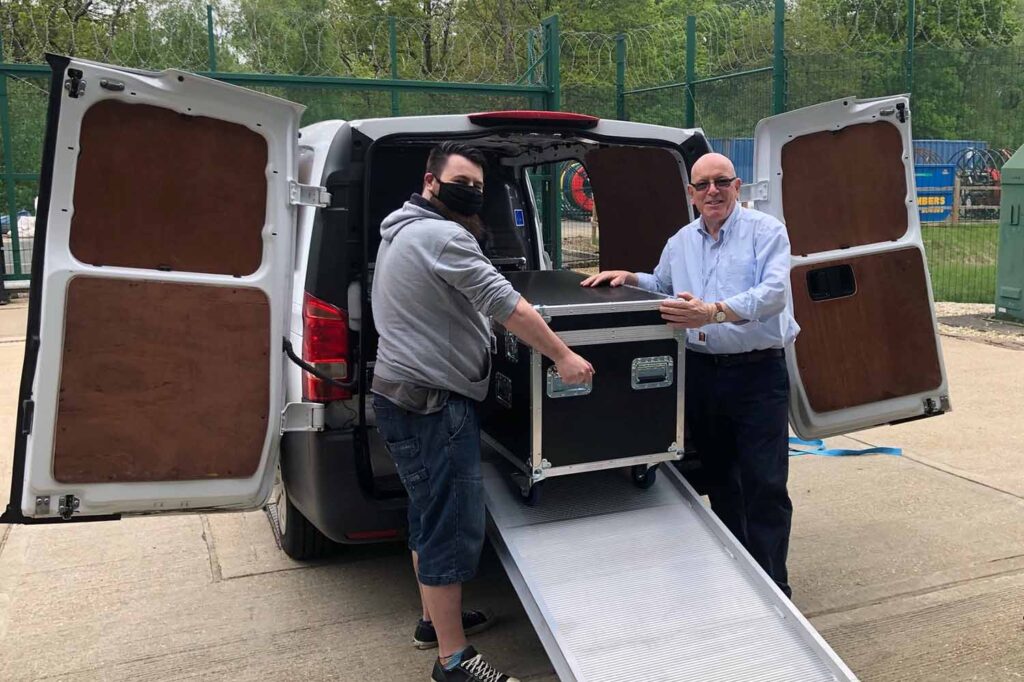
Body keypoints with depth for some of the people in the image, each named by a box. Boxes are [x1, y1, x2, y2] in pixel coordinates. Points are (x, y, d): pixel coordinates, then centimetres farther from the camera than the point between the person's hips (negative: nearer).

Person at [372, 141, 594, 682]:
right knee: (452, 529, -4)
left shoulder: (402, 232, 17)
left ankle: (435, 618, 36)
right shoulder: (442, 236, -17)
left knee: (429, 517, 21)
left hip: (408, 398, 11)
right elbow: (504, 303, -23)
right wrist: (563, 357, -19)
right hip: (433, 405, -11)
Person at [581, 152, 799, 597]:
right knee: (720, 478, 15)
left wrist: (714, 312, -30)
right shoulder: (680, 243, 14)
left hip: (758, 373, -5)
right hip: (701, 372, 6)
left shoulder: (766, 230, -5)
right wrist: (628, 278, 13)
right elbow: (661, 286, 32)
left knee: (765, 485, -5)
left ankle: (770, 588, 7)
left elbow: (774, 292, -19)